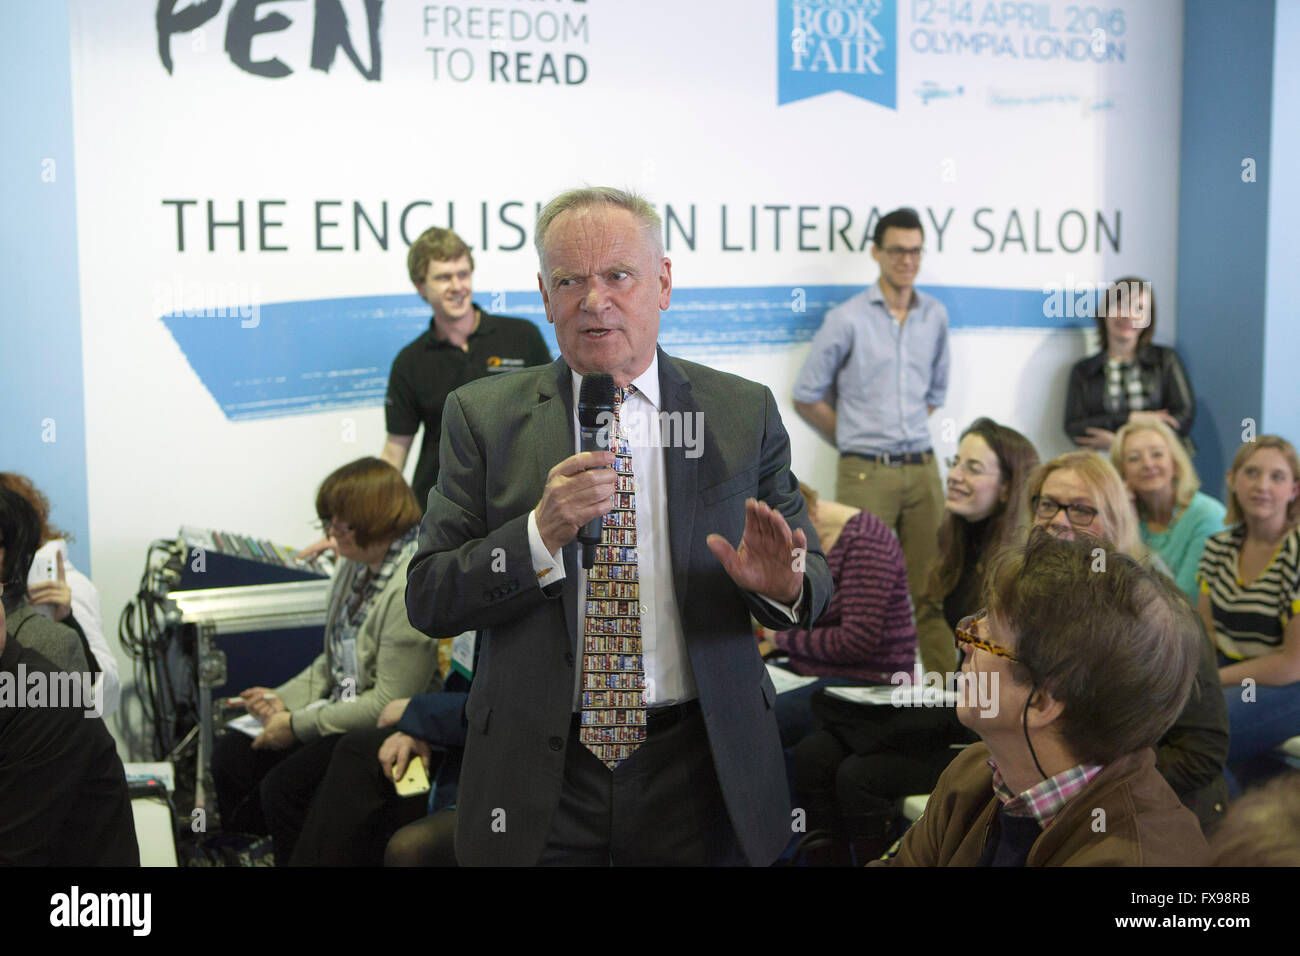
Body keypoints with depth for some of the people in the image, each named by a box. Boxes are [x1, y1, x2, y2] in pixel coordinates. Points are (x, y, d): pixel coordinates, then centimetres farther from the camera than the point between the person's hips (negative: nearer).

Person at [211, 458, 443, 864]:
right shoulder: (356, 563, 7)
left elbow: (389, 704, -22)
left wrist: (299, 724, -16)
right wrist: (284, 699, 2)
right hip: (344, 707, 10)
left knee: (284, 785, -23)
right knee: (230, 755, 3)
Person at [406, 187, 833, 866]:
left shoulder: (744, 413, 0)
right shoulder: (482, 416, -2)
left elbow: (813, 584, 2)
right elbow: (428, 602, -6)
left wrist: (782, 583, -21)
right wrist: (542, 533, -21)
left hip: (699, 775, 1)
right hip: (539, 779, 0)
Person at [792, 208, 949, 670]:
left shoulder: (935, 316, 11)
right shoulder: (846, 319, -3)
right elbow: (807, 398, 1)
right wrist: (858, 439, 6)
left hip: (922, 468, 4)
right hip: (866, 472, -4)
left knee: (932, 586, 4)